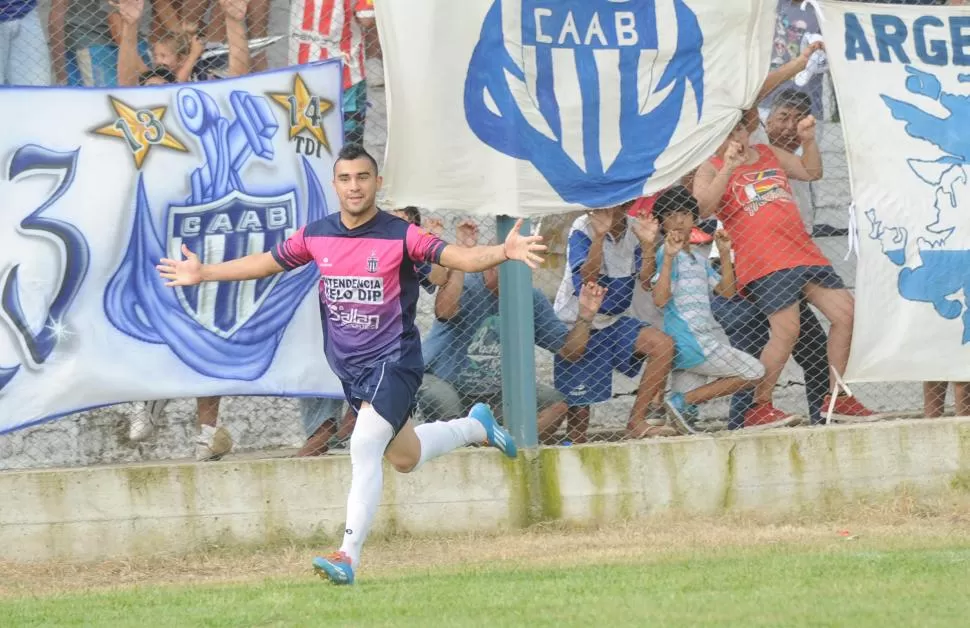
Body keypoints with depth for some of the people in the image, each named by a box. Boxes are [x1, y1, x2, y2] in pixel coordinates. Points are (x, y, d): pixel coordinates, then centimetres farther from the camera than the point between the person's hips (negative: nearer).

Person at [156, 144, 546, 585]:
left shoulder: (400, 236, -14)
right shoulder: (316, 236, 1)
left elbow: (458, 257, -25)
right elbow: (267, 263, 17)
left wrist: (504, 251, -44)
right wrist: (203, 273, 21)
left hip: (394, 362, -6)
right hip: (349, 368, 6)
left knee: (364, 447, -23)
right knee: (405, 458, 17)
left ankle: (349, 556, -22)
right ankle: (475, 427, 46)